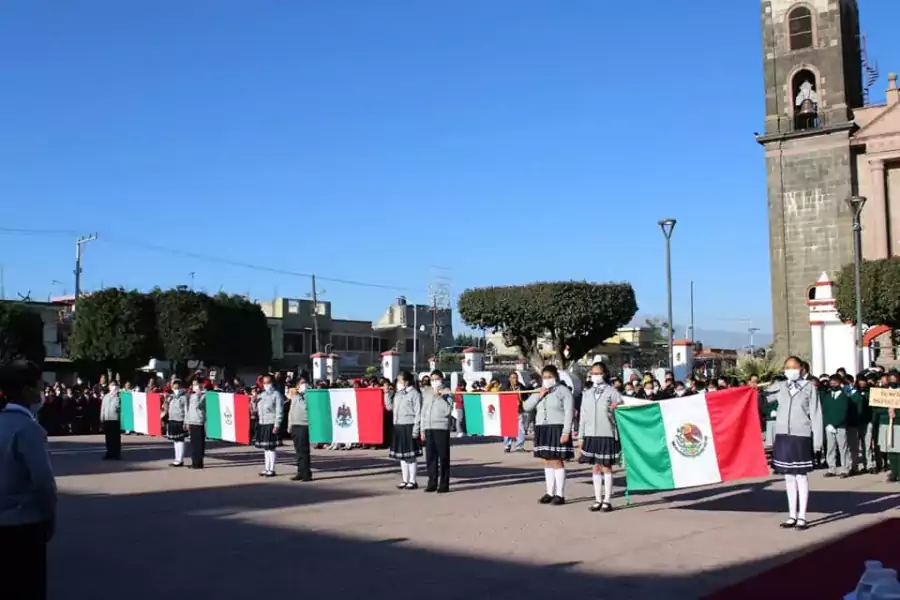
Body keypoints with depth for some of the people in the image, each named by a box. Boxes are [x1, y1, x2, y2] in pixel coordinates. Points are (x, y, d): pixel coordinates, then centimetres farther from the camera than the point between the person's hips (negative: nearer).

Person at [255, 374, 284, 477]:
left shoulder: (276, 395, -5)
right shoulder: (262, 394, 17)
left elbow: (279, 411, -10)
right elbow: (257, 409, 24)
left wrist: (276, 426, -16)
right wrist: (254, 401, 4)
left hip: (271, 424, -7)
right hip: (262, 423, 7)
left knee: (271, 447, -7)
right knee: (265, 448, 11)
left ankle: (271, 470, -1)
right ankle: (267, 468, 19)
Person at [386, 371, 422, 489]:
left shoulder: (414, 394, -8)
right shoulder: (397, 393, 14)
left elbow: (418, 413, -12)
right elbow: (389, 406, 16)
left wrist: (415, 429, -17)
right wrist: (387, 393, 8)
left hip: (409, 426, -7)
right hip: (398, 426, 7)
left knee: (410, 455, -2)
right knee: (401, 455, 11)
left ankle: (412, 481, 6)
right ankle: (405, 480, 20)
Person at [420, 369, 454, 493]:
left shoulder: (447, 392, 1)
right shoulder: (426, 393, 15)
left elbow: (448, 411, -11)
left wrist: (439, 396, -12)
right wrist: (422, 429, 14)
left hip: (442, 428, -4)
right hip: (428, 428, 4)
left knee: (443, 457, -2)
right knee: (430, 457, 5)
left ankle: (444, 484, 4)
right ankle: (432, 483, 14)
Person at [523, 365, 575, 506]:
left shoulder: (563, 391, -5)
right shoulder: (539, 391, 15)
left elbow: (569, 413, -10)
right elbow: (527, 406, 7)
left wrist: (566, 432, -17)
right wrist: (539, 395, -6)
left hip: (557, 429, -6)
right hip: (542, 430, 6)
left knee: (557, 462, -7)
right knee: (547, 462, 9)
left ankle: (560, 495, -2)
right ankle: (550, 493, 14)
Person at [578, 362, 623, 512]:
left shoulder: (611, 391, 0)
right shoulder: (587, 393, 13)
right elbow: (583, 416, 13)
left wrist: (615, 409, -20)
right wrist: (581, 436, 10)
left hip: (607, 435, -4)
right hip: (591, 435, 4)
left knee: (606, 467, 1)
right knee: (595, 467, 7)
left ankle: (607, 500, 7)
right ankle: (598, 500, 13)